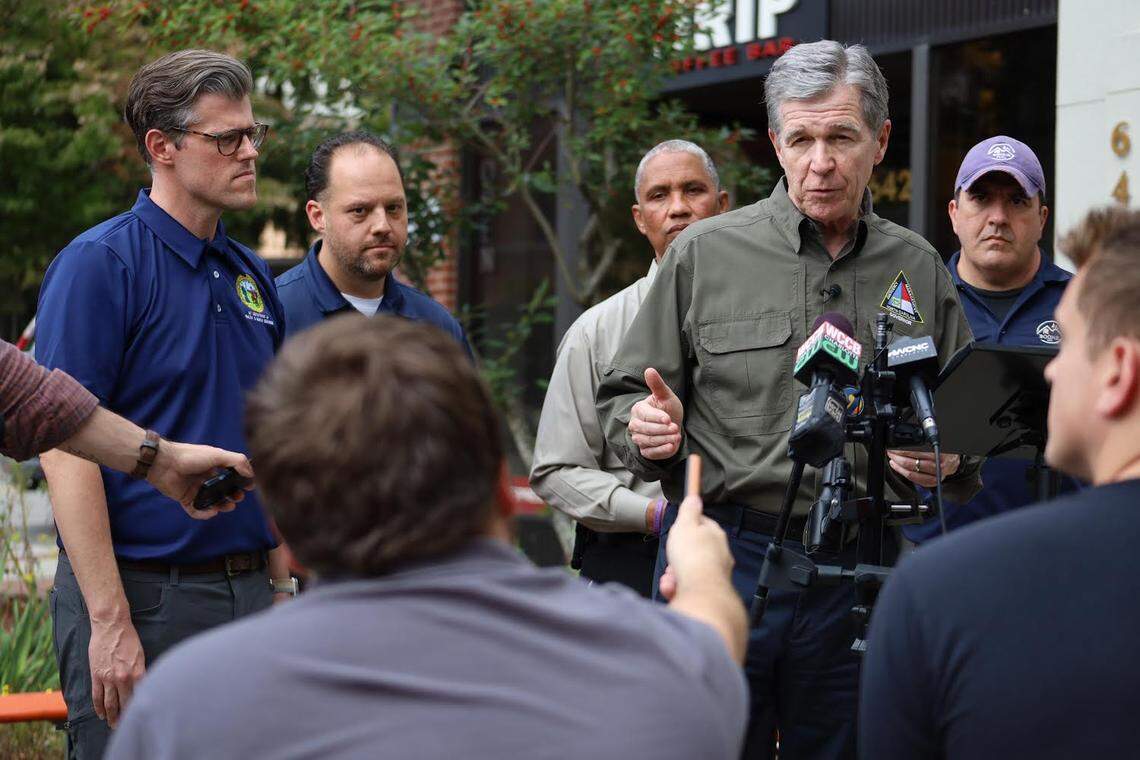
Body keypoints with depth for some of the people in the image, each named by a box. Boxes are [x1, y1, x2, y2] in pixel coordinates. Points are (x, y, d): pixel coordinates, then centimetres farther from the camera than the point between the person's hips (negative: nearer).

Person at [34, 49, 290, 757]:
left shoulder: (253, 275, 12)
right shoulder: (100, 264, -10)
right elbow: (66, 446, -16)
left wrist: (281, 586, 12)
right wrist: (110, 621, -20)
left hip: (246, 593, 7)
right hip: (140, 596, -7)